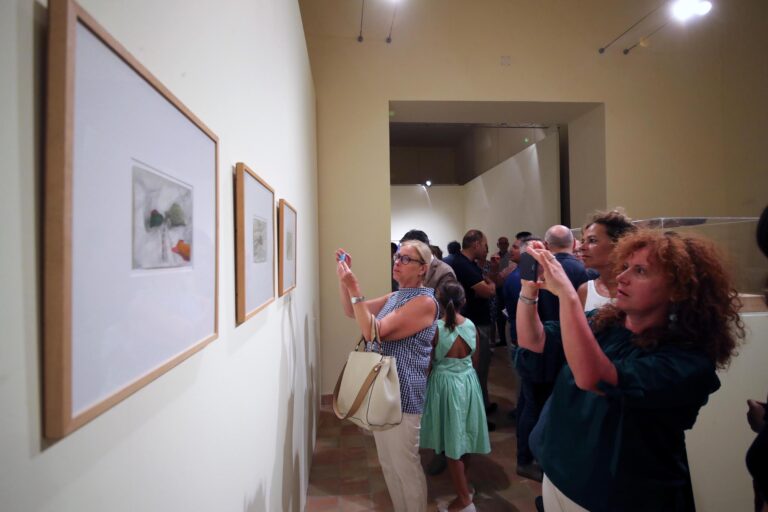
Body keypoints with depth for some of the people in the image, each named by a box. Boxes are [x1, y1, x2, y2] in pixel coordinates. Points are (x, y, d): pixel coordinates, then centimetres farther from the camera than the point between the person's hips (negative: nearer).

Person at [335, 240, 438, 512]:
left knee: (406, 467, 11)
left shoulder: (425, 302, -19)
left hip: (402, 396, -8)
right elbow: (352, 312, 10)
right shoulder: (394, 297, 7)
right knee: (388, 464, 22)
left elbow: (373, 331, -26)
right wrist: (343, 278, -4)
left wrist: (354, 288, -28)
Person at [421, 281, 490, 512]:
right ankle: (463, 483, 42)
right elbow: (475, 362, 5)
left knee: (452, 442, 9)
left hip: (445, 384, -5)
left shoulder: (435, 328, -19)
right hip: (469, 382, 5)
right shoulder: (471, 326, -5)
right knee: (463, 437, 22)